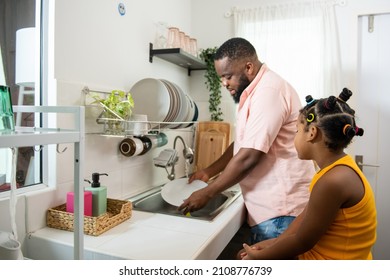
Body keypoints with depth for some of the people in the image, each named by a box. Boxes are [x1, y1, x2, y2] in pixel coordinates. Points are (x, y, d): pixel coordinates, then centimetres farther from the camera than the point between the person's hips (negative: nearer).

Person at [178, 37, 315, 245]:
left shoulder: (269, 91, -20)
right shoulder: (255, 92, 14)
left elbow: (249, 157, -23)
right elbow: (242, 144, 20)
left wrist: (207, 193, -13)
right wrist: (209, 171, 13)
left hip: (280, 208, -9)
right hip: (269, 205, 9)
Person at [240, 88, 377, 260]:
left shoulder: (333, 181, -30)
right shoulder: (339, 167, 1)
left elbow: (303, 242, -21)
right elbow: (306, 217, 4)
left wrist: (258, 256, -9)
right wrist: (275, 242, 1)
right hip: (320, 253, 8)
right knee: (243, 255, 11)